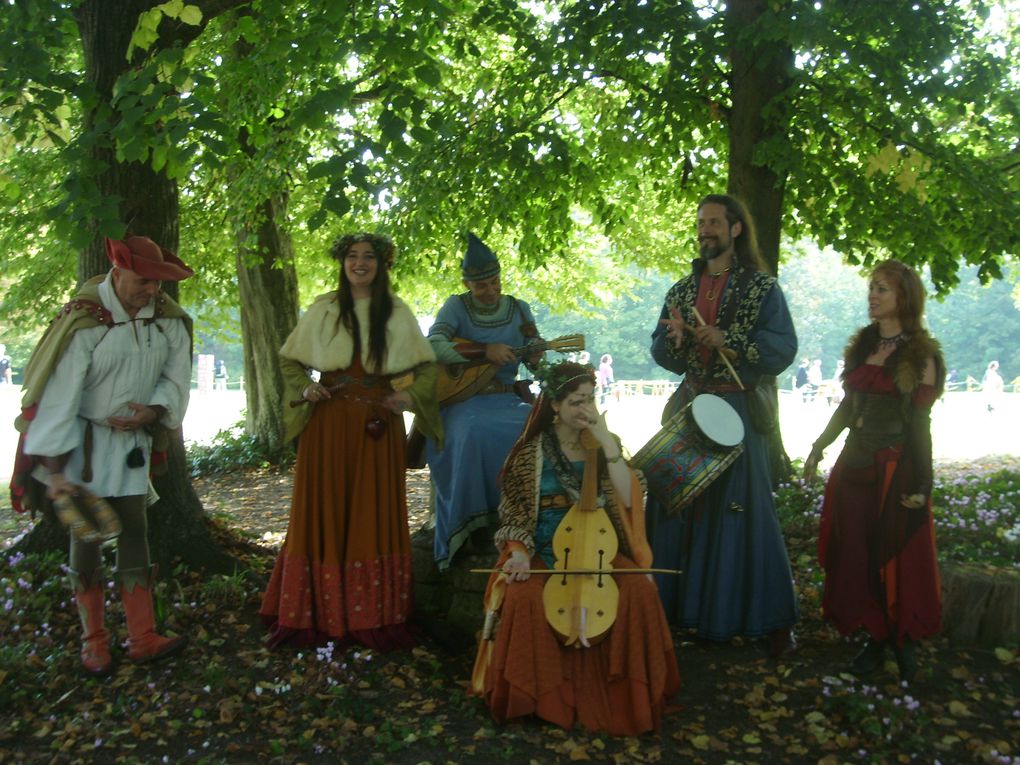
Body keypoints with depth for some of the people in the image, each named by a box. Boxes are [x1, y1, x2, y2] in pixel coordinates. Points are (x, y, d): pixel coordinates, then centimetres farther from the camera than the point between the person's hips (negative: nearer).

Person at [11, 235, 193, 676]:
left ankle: (142, 639, 11)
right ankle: (94, 643, 17)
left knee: (135, 530, 5)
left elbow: (177, 376, 4)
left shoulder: (168, 319, -6)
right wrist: (56, 471, -24)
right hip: (82, 441, -4)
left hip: (132, 439, 4)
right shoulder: (84, 322, -21)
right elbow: (59, 396, -22)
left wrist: (152, 411, -17)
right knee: (86, 536, 4)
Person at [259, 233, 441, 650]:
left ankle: (375, 616, 11)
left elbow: (427, 366, 12)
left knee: (375, 515, 2)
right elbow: (290, 360, 15)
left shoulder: (398, 312, 7)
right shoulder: (322, 309, 8)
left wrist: (409, 396, -5)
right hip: (328, 424, 0)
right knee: (323, 513, 1)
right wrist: (303, 389, -4)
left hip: (378, 425, 0)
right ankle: (320, 612, 12)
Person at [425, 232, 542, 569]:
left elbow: (535, 361, 10)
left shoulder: (519, 309, 9)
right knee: (467, 431, -36)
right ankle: (472, 520, -22)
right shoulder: (456, 306, -1)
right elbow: (433, 346, -18)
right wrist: (485, 351, -27)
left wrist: (533, 343, -15)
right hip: (462, 397, -3)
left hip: (507, 397, 3)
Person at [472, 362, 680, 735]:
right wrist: (519, 552, -16)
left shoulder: (605, 443, 3)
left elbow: (627, 499, -12)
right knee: (525, 598, -32)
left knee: (640, 590, -27)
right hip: (544, 553, -1)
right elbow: (515, 512, 2)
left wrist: (607, 444, -17)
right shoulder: (533, 449, -1)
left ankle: (624, 693, -7)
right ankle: (539, 694, -8)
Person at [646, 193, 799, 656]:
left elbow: (783, 347, -11)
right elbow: (662, 355, 11)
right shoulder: (682, 291, 13)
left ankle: (773, 620, 10)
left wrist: (726, 340, -21)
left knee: (740, 509, -3)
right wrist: (675, 339, -12)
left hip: (738, 410, -5)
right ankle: (675, 602, 20)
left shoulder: (762, 287, -1)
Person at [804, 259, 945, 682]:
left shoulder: (920, 354, -6)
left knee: (896, 556, 3)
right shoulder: (862, 345, 10)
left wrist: (921, 484, -13)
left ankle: (903, 642, 20)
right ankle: (875, 638, 22)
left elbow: (919, 421, -10)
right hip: (855, 464, 6)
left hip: (894, 468, -6)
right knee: (857, 553, 8)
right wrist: (818, 447, 13)